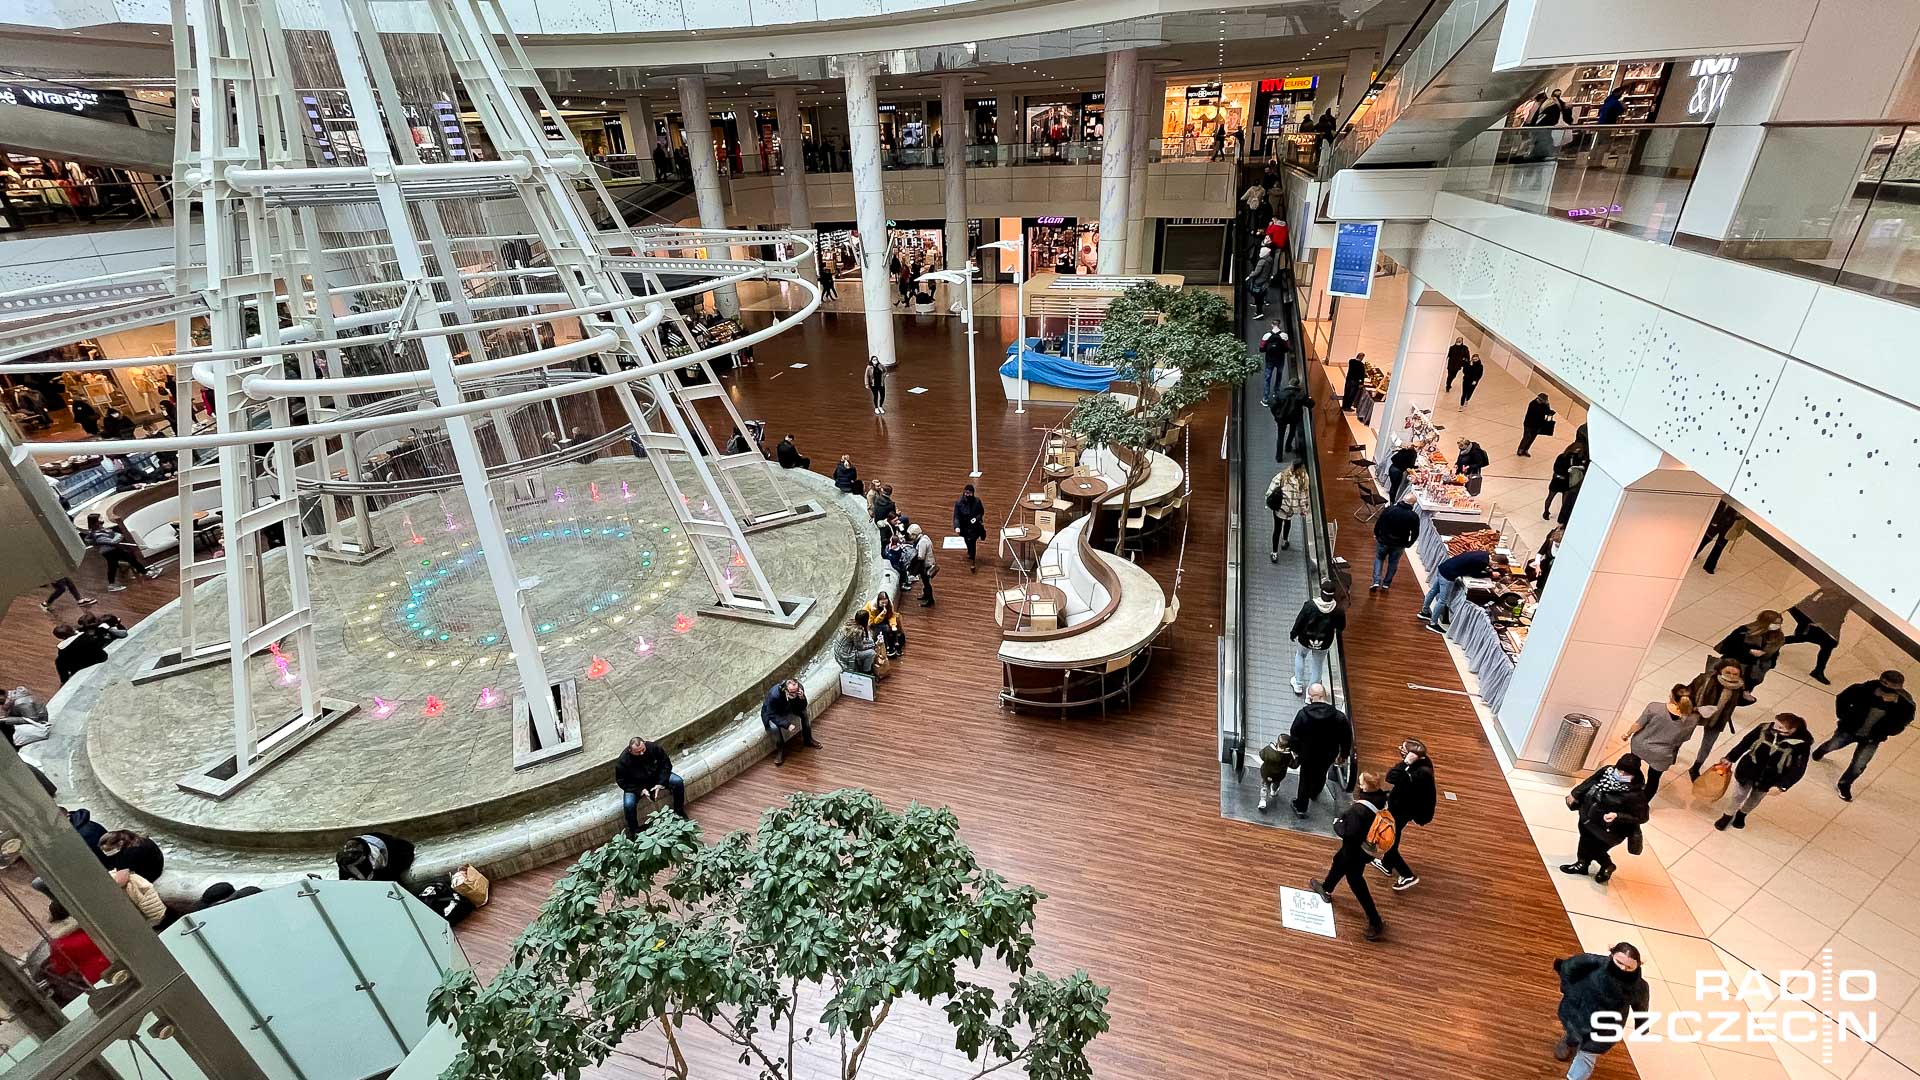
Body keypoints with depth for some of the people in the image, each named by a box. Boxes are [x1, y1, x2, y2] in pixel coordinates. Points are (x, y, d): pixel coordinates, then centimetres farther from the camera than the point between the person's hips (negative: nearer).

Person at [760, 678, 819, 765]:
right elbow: (772, 715, -32)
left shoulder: (799, 689, -28)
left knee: (805, 713, -14)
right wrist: (786, 724, -41)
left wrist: (802, 698, -39)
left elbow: (802, 708, -18)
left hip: (788, 710, 5)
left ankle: (807, 740, 7)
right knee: (774, 727, -32)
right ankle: (780, 750, -7)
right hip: (771, 713, -5)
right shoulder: (774, 695, -41)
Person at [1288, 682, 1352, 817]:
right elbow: (1346, 739, -10)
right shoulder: (1339, 717, -23)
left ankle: (1300, 808, 31)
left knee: (1305, 779, 19)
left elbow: (1294, 735, -13)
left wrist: (1295, 750, 6)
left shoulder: (1303, 714, -25)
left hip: (1307, 755, -2)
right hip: (1327, 756, 2)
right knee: (1320, 775, 30)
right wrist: (1343, 755, 8)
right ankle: (1314, 794, 58)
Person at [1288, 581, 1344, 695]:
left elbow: (1299, 621, -15)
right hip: (1324, 643, 1)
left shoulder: (1310, 605, -26)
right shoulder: (1338, 610, -20)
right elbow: (1341, 627, -4)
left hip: (1305, 640, -1)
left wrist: (1293, 634, 2)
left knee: (1300, 656, 30)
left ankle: (1298, 685, 36)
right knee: (1318, 666, 20)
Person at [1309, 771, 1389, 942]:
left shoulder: (1358, 810, -38)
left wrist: (1337, 823, -16)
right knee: (1339, 862, 32)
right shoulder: (1379, 798, -16)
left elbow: (1348, 833, -33)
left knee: (1357, 884, 10)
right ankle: (1326, 887, 57)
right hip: (1367, 846, 9)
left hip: (1356, 851, -9)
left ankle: (1376, 923, 23)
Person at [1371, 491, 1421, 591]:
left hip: (1384, 541, -1)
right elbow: (1415, 533, -4)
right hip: (1400, 544, 1)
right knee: (1393, 562, 20)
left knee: (1379, 558, 19)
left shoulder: (1389, 509, -16)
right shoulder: (1414, 516, -12)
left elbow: (1378, 523, -9)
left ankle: (1376, 581, 6)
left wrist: (1376, 535, 9)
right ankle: (1386, 583, 26)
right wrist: (1409, 544, 13)